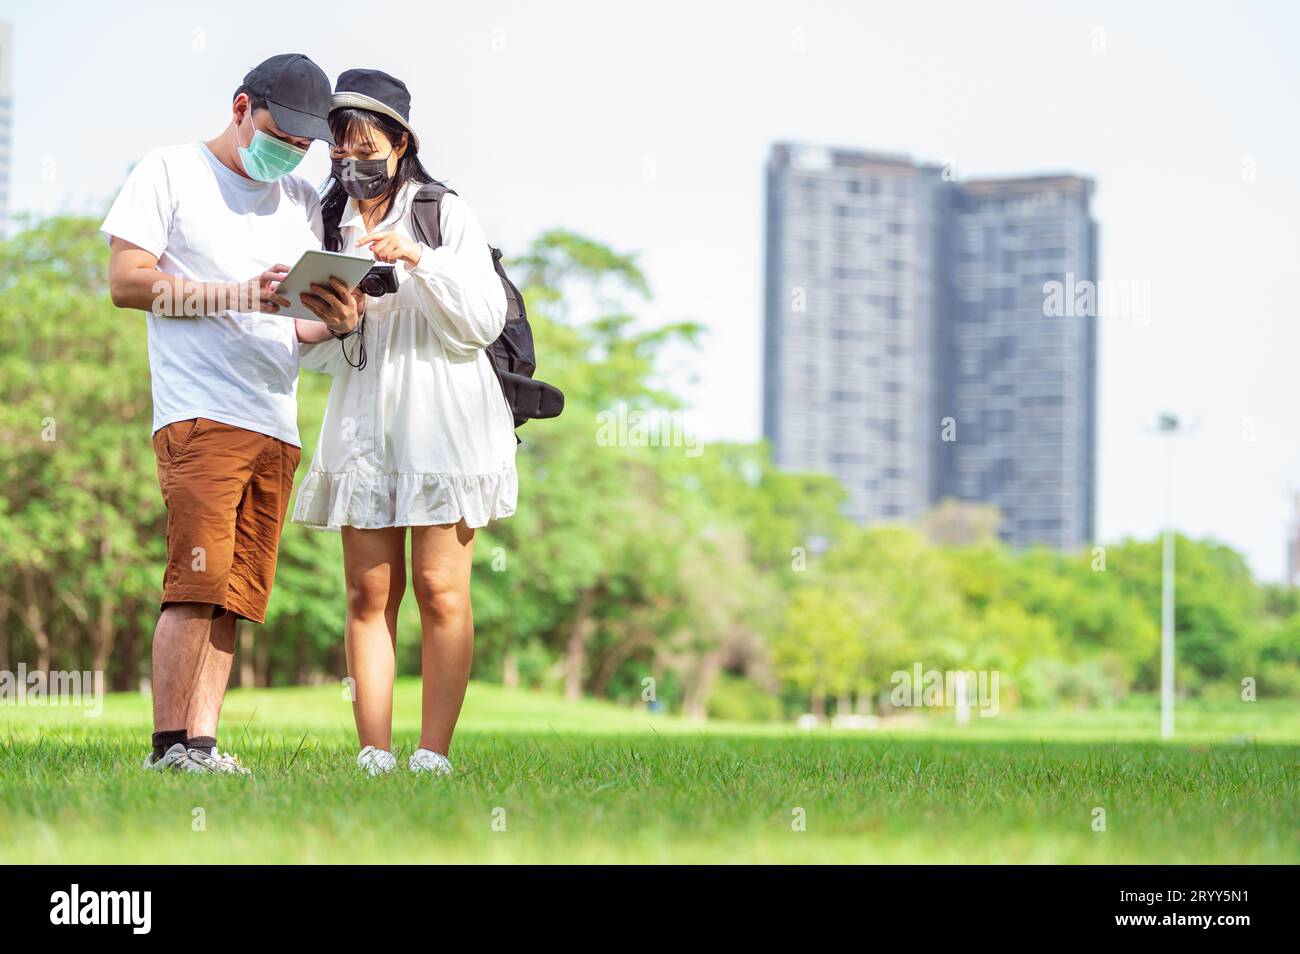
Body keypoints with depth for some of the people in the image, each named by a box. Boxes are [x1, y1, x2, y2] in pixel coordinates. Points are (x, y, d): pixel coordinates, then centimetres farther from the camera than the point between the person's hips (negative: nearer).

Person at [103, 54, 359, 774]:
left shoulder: (302, 202, 22)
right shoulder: (171, 173, 6)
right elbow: (126, 281, -4)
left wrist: (338, 320, -5)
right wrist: (240, 293, -14)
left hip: (277, 425, 6)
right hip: (198, 412, -6)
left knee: (235, 593, 1)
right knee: (198, 579, -15)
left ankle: (202, 741, 0)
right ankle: (169, 746, -14)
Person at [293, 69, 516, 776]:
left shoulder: (447, 214, 2)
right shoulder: (330, 226, 13)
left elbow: (483, 321, -6)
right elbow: (318, 352, 14)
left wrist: (419, 261, -18)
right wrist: (321, 322, -9)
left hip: (441, 420, -3)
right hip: (362, 423, 4)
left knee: (440, 590, -7)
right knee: (368, 593, -2)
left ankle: (433, 754, -6)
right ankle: (374, 757, -2)